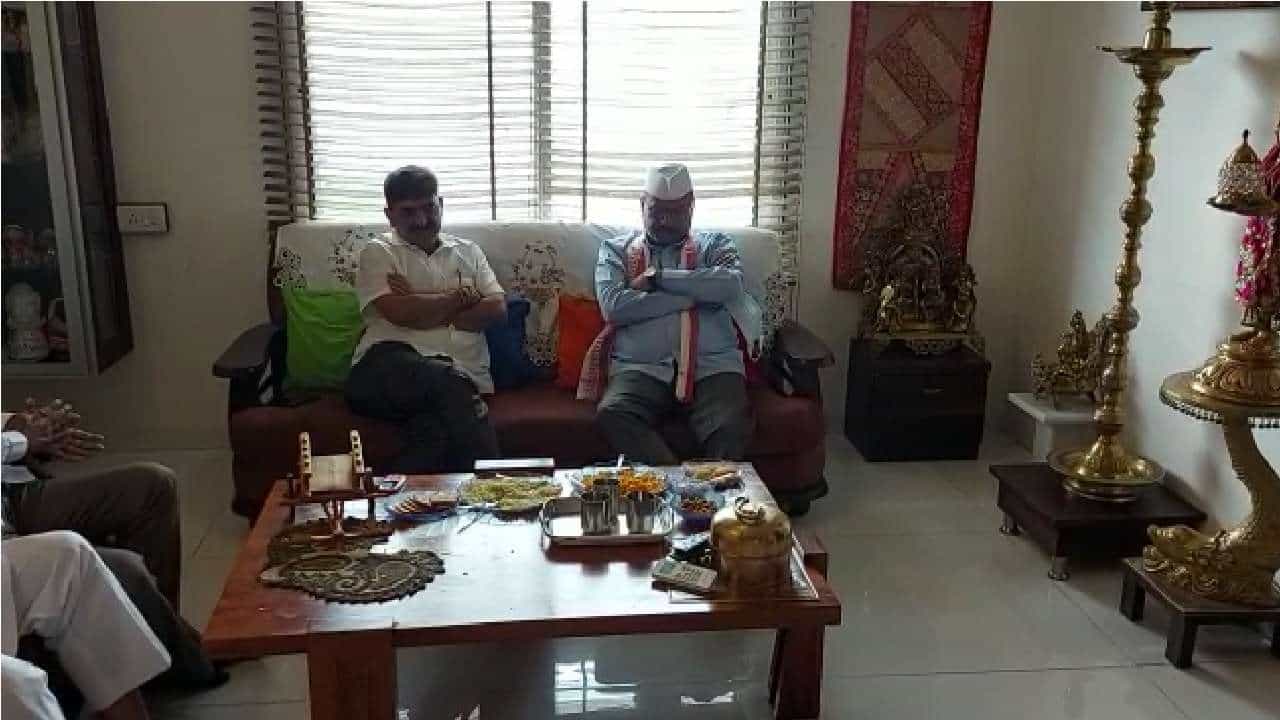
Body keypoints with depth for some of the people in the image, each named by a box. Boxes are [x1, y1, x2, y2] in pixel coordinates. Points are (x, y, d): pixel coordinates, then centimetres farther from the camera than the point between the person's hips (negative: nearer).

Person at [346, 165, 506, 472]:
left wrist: (423, 309, 2)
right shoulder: (378, 252, 16)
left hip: (460, 376, 2)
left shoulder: (468, 252, 25)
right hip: (390, 369, -1)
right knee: (448, 381, -37)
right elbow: (399, 312, -3)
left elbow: (497, 309, 10)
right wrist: (461, 297, 9)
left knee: (433, 430, -37)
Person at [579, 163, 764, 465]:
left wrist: (657, 276, -3)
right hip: (640, 367, 1)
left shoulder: (716, 244, 19)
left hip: (712, 365, 0)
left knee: (732, 425, -33)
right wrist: (695, 294, -2)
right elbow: (612, 306, -3)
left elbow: (732, 285, -5)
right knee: (611, 414, -32)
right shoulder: (616, 249, 18)